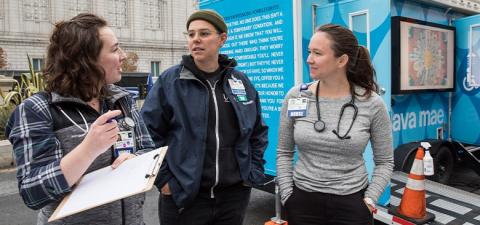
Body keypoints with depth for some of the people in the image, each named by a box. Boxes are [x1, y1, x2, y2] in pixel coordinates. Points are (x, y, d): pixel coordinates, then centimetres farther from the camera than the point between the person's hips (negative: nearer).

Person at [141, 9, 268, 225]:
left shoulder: (241, 82, 4)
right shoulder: (169, 81, -6)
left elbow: (258, 131, 14)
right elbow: (148, 133, -5)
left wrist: (254, 171, 8)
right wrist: (163, 179, -8)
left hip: (235, 194, 4)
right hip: (183, 196, -3)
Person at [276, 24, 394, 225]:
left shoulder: (372, 104, -9)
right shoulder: (295, 97, -6)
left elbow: (385, 162, 2)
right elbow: (284, 153, 2)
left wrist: (370, 199, -6)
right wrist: (287, 195, -2)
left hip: (351, 204, -1)